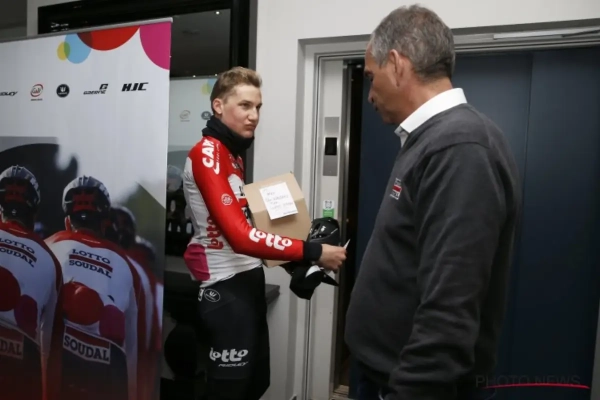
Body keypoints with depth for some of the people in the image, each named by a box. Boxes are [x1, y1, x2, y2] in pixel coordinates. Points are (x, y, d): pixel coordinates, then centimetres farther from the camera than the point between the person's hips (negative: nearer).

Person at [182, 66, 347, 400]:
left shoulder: (234, 153, 15)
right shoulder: (207, 153, -15)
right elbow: (240, 236, -25)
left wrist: (293, 254, 4)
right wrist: (312, 252, -24)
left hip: (249, 280, 9)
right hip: (227, 287, -9)